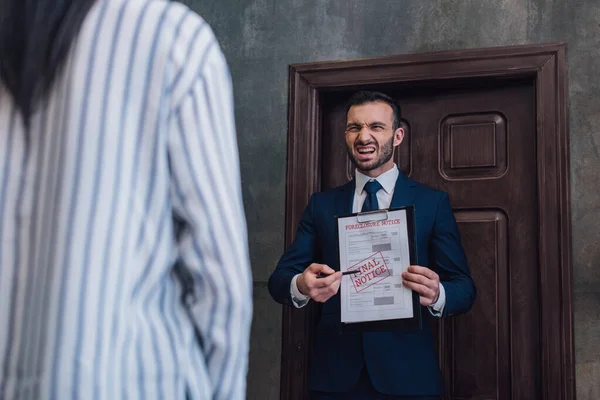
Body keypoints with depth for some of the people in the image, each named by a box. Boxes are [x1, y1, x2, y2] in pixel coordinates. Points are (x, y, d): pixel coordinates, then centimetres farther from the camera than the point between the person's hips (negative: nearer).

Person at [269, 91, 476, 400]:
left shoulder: (433, 203, 3)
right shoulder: (321, 204, 8)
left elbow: (464, 289, 0)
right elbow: (279, 278, 2)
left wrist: (437, 295, -23)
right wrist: (301, 286, -21)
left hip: (406, 374, -1)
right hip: (334, 374, 2)